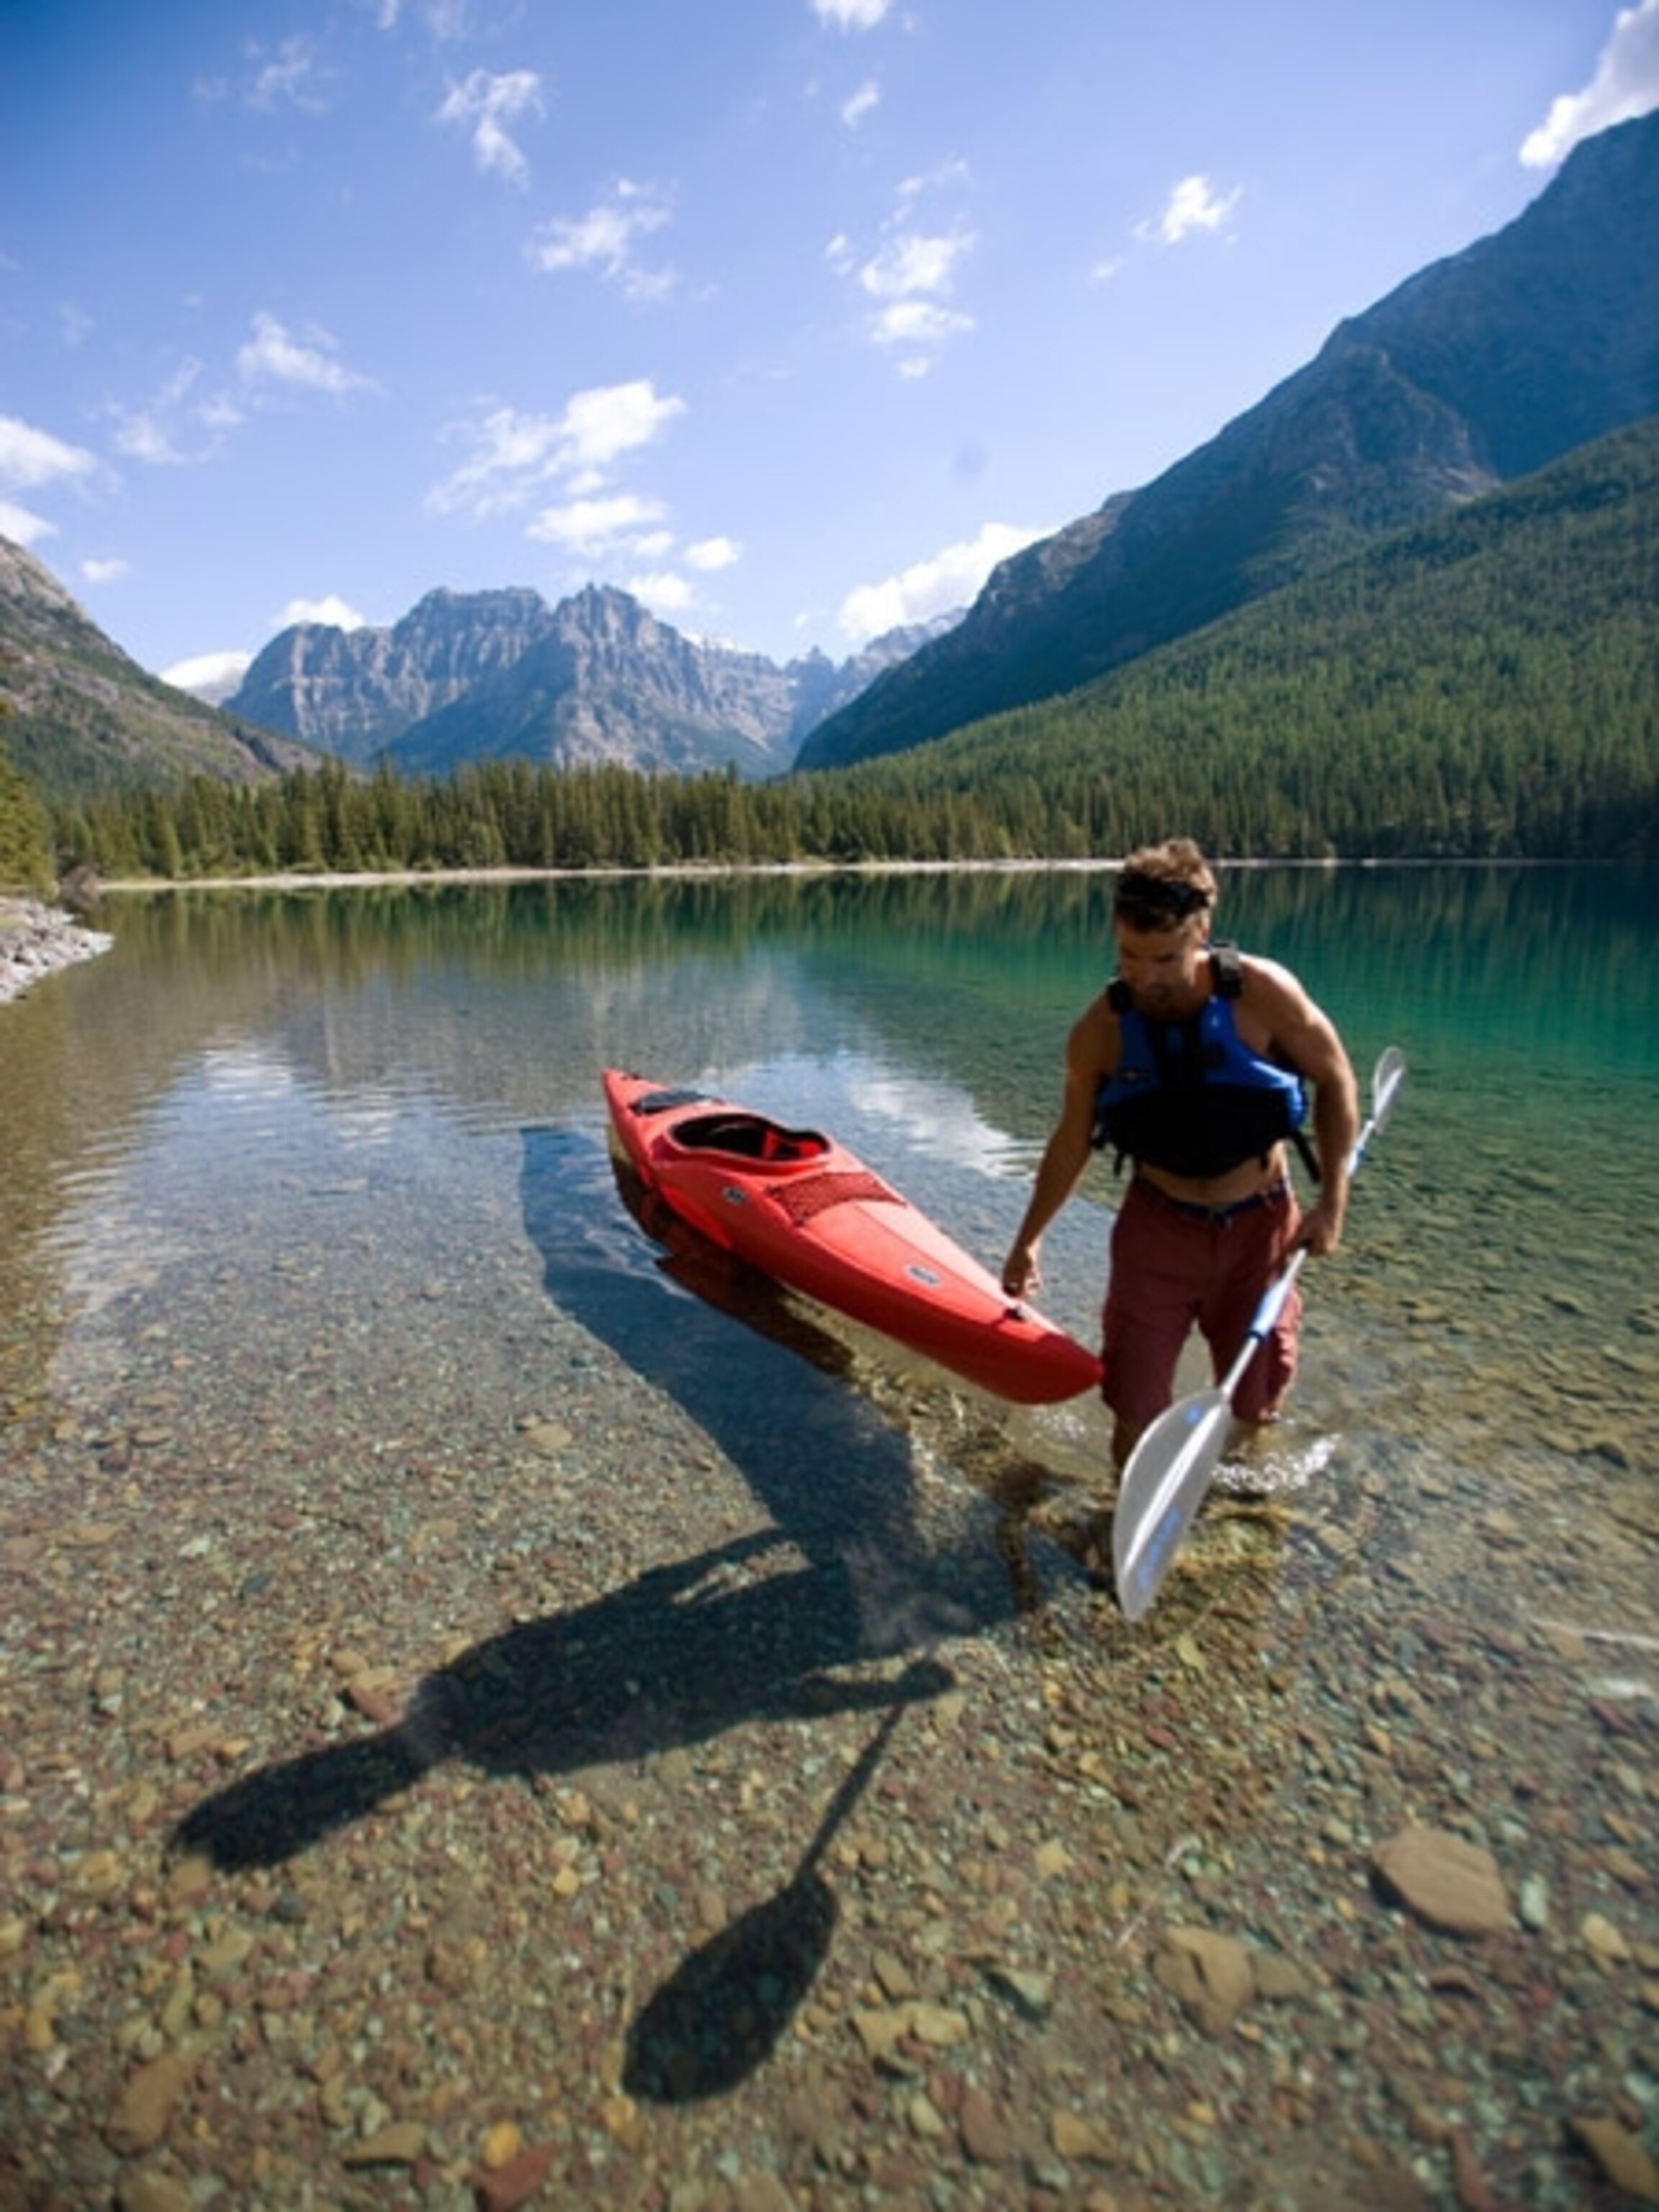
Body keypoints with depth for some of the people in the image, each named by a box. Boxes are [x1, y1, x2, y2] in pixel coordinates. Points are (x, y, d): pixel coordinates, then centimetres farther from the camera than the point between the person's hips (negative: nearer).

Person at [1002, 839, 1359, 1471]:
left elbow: (1335, 1082, -3)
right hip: (1158, 1228, 0)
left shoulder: (1262, 993, -18)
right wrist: (1027, 1242, 8)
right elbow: (1071, 1144, 0)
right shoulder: (1100, 1031, -13)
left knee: (1256, 1407, 12)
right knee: (1135, 1413, -2)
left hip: (1259, 1225, 0)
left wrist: (1332, 1201, -7)